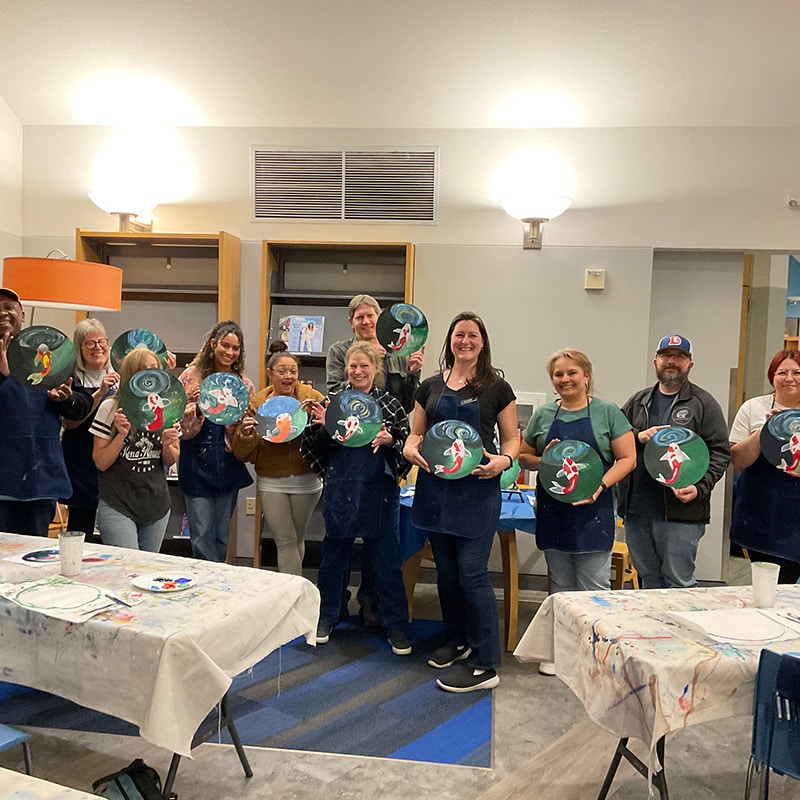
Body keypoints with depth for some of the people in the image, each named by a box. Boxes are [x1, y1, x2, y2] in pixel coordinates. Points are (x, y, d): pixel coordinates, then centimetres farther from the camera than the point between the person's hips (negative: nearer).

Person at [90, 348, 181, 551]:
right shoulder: (110, 408, -7)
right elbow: (101, 463, -7)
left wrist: (167, 445, -11)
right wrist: (121, 435, -20)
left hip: (157, 504, 4)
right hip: (117, 506, -4)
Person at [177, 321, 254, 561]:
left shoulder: (244, 384, 6)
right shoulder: (192, 376, 0)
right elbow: (179, 425, -3)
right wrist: (198, 408, -20)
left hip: (228, 467, 2)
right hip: (196, 465, -2)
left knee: (221, 534, 11)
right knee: (202, 534, -3)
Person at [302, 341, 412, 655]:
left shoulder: (391, 404, 1)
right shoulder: (332, 401, 3)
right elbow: (312, 447, 5)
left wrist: (390, 440, -17)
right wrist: (323, 427, -13)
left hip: (381, 491, -1)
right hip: (340, 490, 1)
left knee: (387, 558, 6)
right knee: (334, 554, 15)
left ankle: (396, 625, 19)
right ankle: (326, 616, 33)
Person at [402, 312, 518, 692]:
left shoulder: (497, 388, 1)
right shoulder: (431, 387, 10)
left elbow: (512, 439, 4)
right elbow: (416, 432, 15)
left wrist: (503, 460, -17)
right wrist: (410, 448, -7)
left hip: (477, 490, -5)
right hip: (436, 487, 5)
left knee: (472, 573, -8)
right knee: (445, 571, 15)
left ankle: (485, 666, 3)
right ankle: (458, 641, 35)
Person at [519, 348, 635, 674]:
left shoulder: (607, 412, -2)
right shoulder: (543, 415, 7)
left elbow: (627, 458, -3)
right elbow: (523, 457, 13)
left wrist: (600, 485, -18)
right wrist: (544, 460, -8)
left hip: (593, 512, -3)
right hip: (552, 511, 4)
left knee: (593, 589, 1)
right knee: (560, 587, 14)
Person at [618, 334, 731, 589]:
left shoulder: (703, 404, 2)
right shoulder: (638, 402, 15)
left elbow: (720, 452, -3)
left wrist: (700, 488, -17)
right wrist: (638, 436, -7)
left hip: (681, 513, -4)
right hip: (636, 510, 4)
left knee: (678, 583, 2)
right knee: (648, 582, 16)